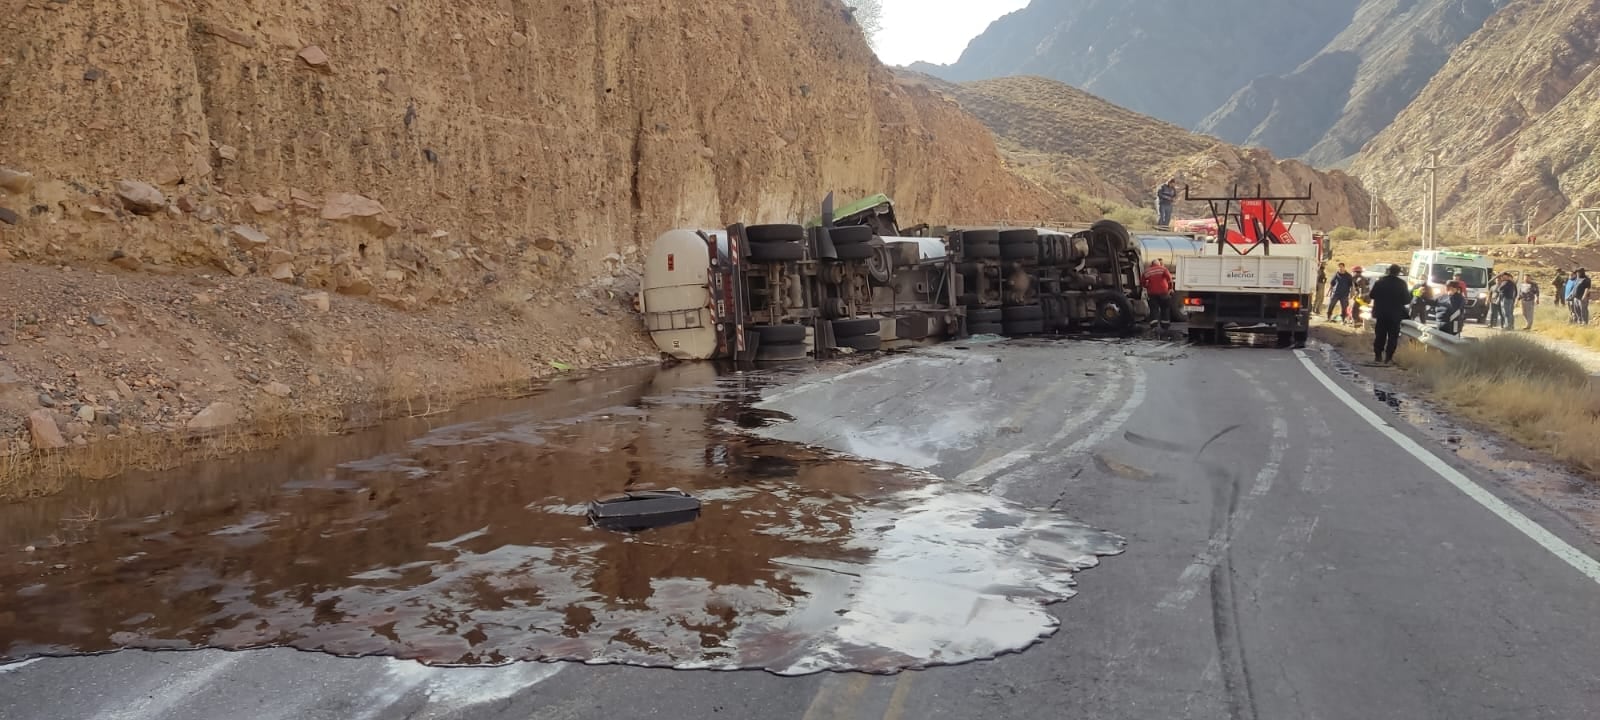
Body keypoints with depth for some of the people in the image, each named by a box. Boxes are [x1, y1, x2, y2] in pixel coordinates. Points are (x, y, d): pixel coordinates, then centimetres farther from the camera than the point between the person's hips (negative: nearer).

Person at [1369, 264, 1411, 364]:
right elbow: (1407, 300, -7)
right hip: (1395, 314, -2)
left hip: (1381, 313, 2)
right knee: (1393, 336, 5)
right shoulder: (1401, 283, -10)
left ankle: (1378, 355, 11)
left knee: (1380, 335, 11)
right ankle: (1388, 357, 1)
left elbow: (1372, 295, 0)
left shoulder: (1380, 281, -5)